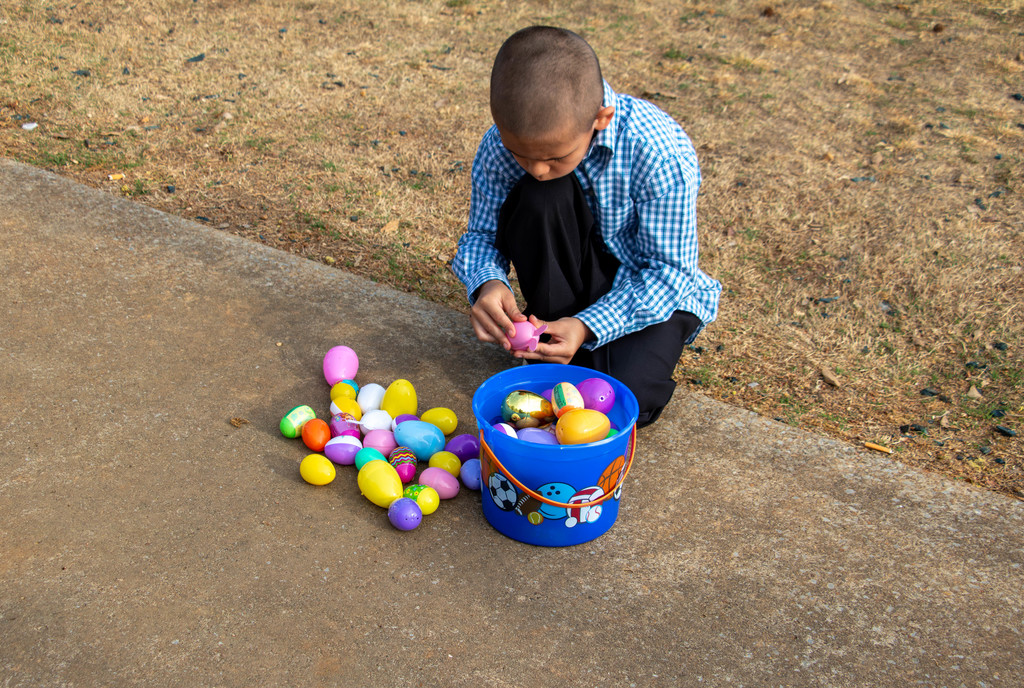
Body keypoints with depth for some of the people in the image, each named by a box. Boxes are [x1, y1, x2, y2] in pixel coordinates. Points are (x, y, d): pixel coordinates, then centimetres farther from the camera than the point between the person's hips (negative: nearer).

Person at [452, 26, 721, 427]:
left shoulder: (662, 155, -29)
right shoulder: (501, 146, -20)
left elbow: (668, 271, -22)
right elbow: (482, 234, -8)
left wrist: (588, 327, -35)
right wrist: (487, 283, -32)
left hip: (651, 293, -3)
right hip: (568, 284, 3)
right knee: (537, 198, -29)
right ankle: (558, 353, -15)